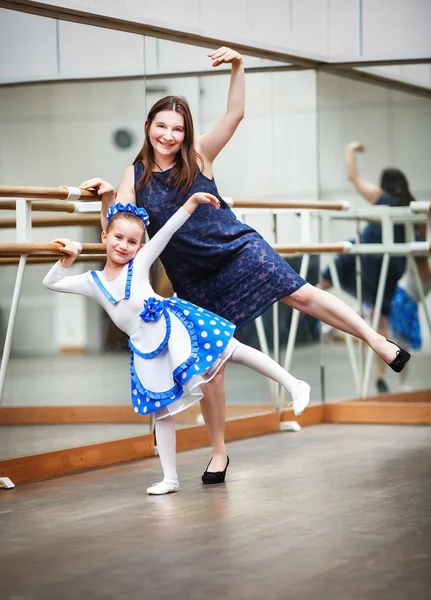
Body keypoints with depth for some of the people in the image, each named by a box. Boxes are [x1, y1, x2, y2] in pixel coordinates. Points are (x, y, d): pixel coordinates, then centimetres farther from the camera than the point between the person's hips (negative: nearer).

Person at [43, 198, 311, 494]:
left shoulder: (140, 262, 5)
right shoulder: (93, 282, 12)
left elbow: (168, 230, 3)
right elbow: (52, 282, 17)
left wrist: (193, 201, -3)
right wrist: (68, 257, 3)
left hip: (174, 324, -3)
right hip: (146, 347, 3)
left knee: (234, 351, -8)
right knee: (163, 410, 5)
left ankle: (294, 385, 2)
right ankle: (170, 478, 10)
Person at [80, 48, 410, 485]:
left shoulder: (198, 156, -3)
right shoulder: (136, 175, -1)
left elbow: (234, 115, -12)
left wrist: (237, 68, -24)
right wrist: (106, 198, -21)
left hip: (238, 251, -1)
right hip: (194, 281, 1)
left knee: (301, 294, -12)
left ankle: (378, 342, 1)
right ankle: (218, 452, 16)